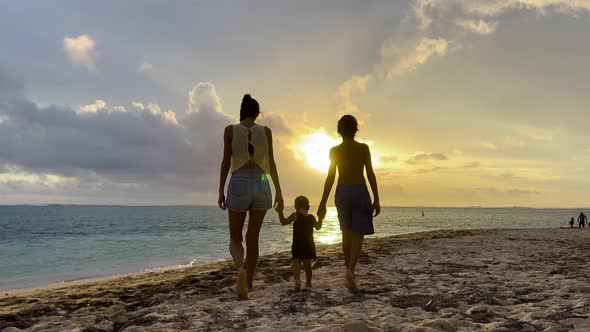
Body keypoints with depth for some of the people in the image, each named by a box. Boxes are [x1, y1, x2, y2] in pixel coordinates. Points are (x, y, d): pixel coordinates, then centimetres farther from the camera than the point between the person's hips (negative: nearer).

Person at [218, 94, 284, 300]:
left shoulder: (230, 130, 3)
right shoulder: (266, 131, 6)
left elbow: (226, 162, -1)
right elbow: (271, 163, 2)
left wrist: (221, 191, 2)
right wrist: (278, 191, 6)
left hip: (239, 184, -2)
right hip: (261, 184, 2)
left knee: (235, 238, 7)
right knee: (253, 237, 11)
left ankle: (241, 270, -23)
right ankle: (247, 284, 15)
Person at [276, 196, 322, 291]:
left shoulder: (295, 215, -6)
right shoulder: (311, 217, 5)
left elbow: (284, 222, 0)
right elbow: (318, 227, 21)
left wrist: (280, 212, 7)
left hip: (297, 245, -4)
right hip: (309, 245, 4)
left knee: (296, 264, -7)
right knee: (307, 265, 17)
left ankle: (297, 280, -31)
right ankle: (308, 283, 26)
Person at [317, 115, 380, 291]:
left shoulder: (334, 150, 2)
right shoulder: (363, 148, -2)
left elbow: (330, 178, -1)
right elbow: (371, 174, -5)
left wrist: (323, 203, 2)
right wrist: (376, 199, 0)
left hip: (342, 192, 2)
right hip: (360, 191, -2)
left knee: (347, 234, 12)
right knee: (358, 234, -3)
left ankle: (350, 272, 18)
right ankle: (350, 270, -22)